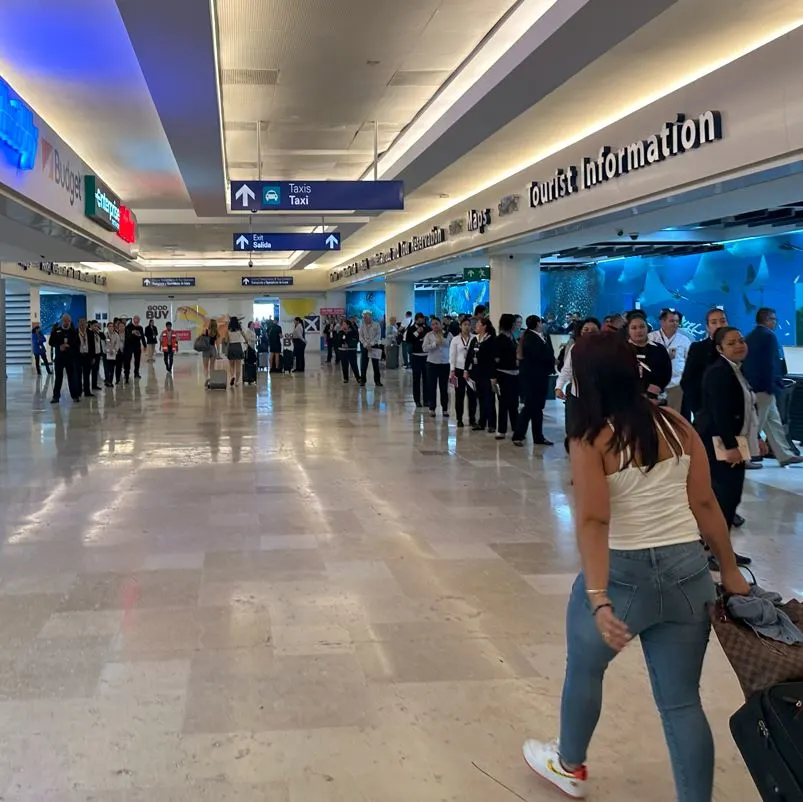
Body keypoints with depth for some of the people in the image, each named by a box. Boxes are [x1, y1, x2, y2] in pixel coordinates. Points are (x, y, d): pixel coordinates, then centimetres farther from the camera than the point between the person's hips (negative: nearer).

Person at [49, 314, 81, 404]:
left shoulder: (73, 331, 4)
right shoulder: (56, 331, 4)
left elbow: (77, 343, 1)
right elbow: (51, 342, 2)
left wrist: (69, 345, -15)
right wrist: (59, 346, -13)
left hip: (71, 357, 0)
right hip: (59, 357, 0)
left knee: (72, 377, 4)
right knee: (58, 377, 3)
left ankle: (75, 395, 11)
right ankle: (56, 396, 7)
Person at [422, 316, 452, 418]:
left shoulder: (448, 334, 2)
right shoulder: (429, 335, 1)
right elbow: (424, 348, -9)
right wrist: (435, 343, -16)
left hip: (445, 363, 0)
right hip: (432, 363, 0)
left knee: (444, 387, 5)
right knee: (432, 387, 4)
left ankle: (445, 409, 13)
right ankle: (432, 408, 12)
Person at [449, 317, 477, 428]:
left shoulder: (474, 338, 0)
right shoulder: (455, 340, 2)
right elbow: (452, 356, 2)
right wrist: (452, 371, -4)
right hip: (459, 369, 0)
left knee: (472, 395, 0)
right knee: (459, 395, 5)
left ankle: (472, 419, 11)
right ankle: (459, 419, 13)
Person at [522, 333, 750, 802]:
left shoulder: (591, 440, -12)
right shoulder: (678, 426, 2)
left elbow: (593, 522, -21)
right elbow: (705, 504, 3)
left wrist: (598, 600, -28)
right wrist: (730, 570, 12)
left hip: (624, 573, -4)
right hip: (688, 571, 4)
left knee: (584, 668, 23)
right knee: (682, 699, 13)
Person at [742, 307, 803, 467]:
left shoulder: (750, 337, 12)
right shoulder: (768, 335, -13)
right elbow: (769, 364, -19)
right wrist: (772, 387, -16)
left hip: (753, 386, 9)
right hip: (764, 387, -9)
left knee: (773, 422, 13)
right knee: (756, 424, -3)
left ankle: (784, 455, 19)